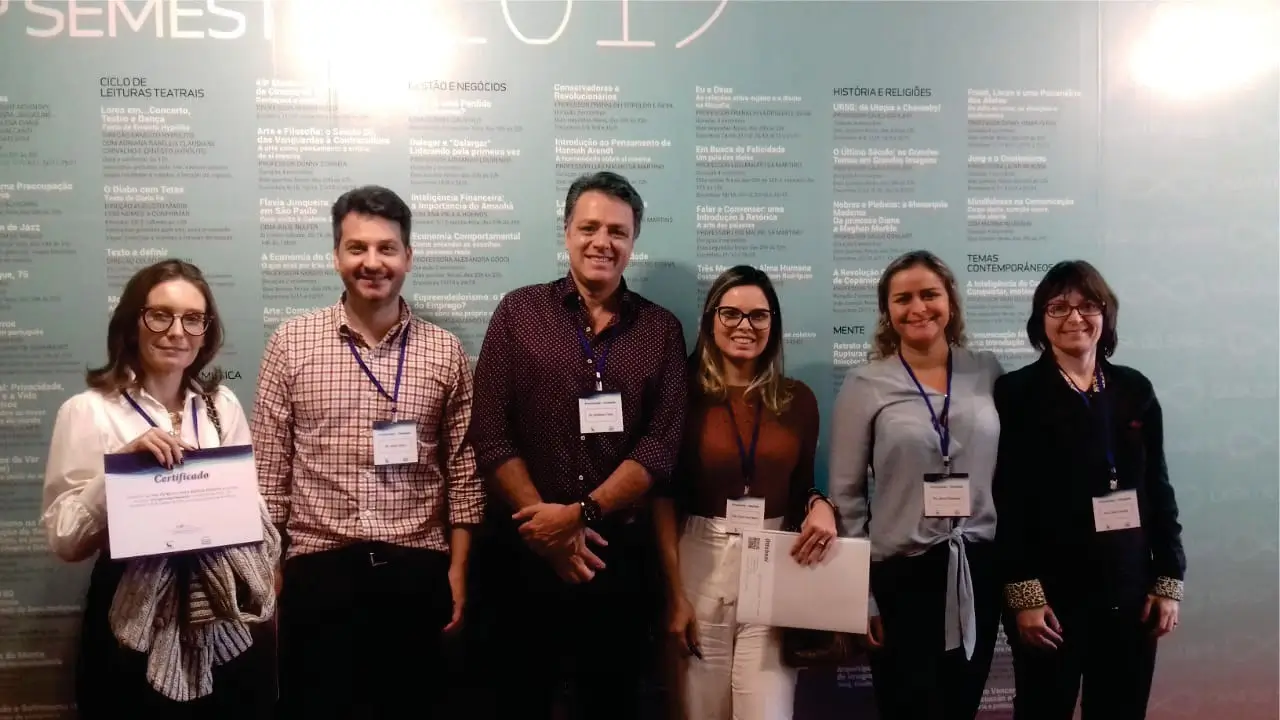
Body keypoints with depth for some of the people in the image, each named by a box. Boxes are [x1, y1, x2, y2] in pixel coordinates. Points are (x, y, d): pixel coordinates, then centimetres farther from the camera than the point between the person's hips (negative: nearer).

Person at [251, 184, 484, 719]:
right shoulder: (291, 344, 0)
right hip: (320, 568, -1)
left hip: (418, 570, 1)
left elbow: (462, 469, 4)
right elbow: (269, 469, 2)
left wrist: (458, 568, 1)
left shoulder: (445, 351, 2)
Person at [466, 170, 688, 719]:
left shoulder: (661, 330, 5)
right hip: (524, 551, -1)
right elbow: (489, 436, -5)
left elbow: (661, 446, -4)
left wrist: (581, 513, -15)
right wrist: (544, 520, -13)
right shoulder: (518, 313, 2)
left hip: (621, 554, 1)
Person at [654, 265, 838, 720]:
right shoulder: (686, 395, -4)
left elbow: (802, 486, 12)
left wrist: (821, 506, -12)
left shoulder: (798, 399, 4)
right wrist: (674, 592, -8)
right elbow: (665, 498, -4)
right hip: (701, 564, -1)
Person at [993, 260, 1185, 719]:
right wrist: (1024, 594, -14)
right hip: (1050, 594, -3)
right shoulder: (1016, 393, -5)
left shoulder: (1135, 390, 8)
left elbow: (1159, 491, 10)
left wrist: (1169, 582, 5)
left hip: (1129, 592, 4)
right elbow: (1007, 502, -9)